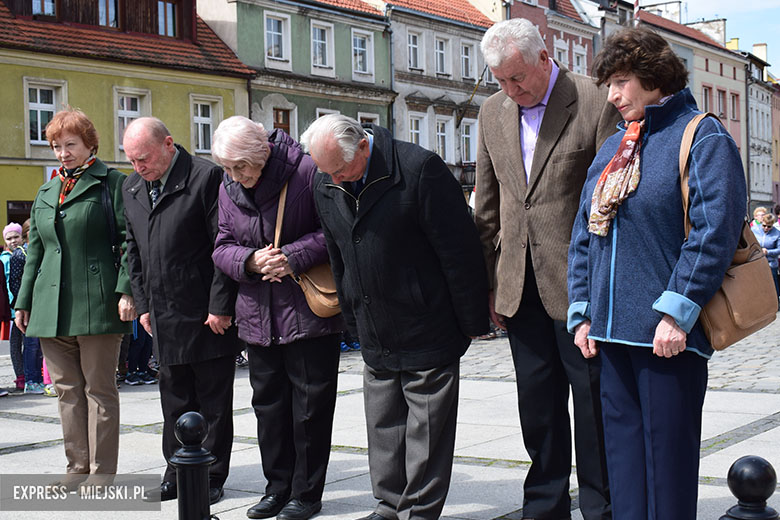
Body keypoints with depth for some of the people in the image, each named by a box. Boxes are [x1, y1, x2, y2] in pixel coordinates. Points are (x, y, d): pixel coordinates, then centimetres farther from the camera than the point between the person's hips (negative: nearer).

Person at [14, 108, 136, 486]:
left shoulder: (111, 183, 1)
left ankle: (102, 472, 6)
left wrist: (126, 290, -14)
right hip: (52, 308, 6)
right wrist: (24, 301, 17)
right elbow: (35, 251, 21)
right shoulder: (46, 192, 19)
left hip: (96, 303, -6)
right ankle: (78, 468, 17)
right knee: (67, 389, 8)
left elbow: (130, 241, -5)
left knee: (99, 388, 0)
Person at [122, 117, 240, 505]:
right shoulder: (131, 189, 11)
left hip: (208, 316, -6)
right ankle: (178, 475, 25)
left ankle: (211, 478, 15)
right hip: (164, 320, 7)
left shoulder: (206, 176, -12)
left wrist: (220, 307, -14)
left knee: (213, 402, 5)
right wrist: (144, 305, 13)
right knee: (175, 401, 14)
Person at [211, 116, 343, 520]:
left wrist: (292, 258, -22)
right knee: (268, 404, 13)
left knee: (310, 405, 3)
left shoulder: (306, 172, -12)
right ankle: (278, 487, 26)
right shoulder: (228, 188, 5)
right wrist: (250, 260, -13)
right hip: (257, 316, 6)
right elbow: (222, 247, 8)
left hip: (308, 312, -5)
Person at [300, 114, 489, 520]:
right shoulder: (325, 186, 2)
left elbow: (458, 250, -15)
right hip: (375, 340, 6)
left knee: (426, 428, 2)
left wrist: (472, 323, -12)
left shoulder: (419, 169, -18)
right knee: (382, 426, 14)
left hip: (428, 332, -6)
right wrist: (353, 322, 15)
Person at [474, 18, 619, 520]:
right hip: (519, 286, 5)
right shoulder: (493, 111, 10)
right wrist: (489, 280, 11)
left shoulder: (596, 102, -8)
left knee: (592, 399, 3)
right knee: (537, 403, 13)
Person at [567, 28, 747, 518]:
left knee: (667, 447, -2)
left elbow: (715, 232, -14)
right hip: (613, 330, 7)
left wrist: (676, 312, -19)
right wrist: (582, 311, 10)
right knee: (623, 443, 10)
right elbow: (585, 235, 19)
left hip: (669, 331, -7)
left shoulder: (703, 138, -4)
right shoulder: (612, 149, 18)